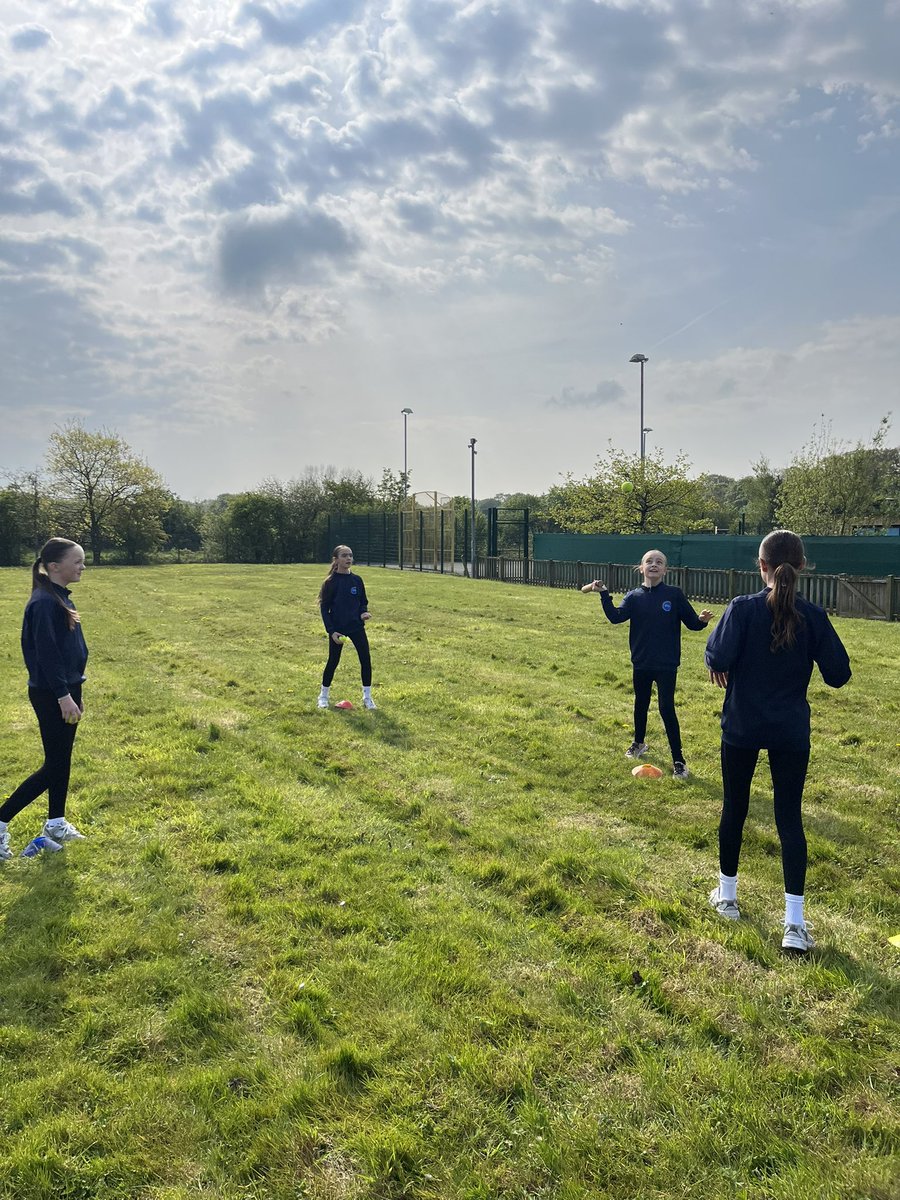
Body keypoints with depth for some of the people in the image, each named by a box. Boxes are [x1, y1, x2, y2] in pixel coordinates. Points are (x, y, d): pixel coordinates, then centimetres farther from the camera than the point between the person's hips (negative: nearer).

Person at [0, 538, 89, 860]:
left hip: (64, 690, 9)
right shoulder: (44, 602, -19)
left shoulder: (60, 598, 10)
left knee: (62, 761, 16)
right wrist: (63, 696, -23)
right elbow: (46, 653, -23)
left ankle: (56, 825, 27)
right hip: (51, 695, -9)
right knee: (53, 766, -4)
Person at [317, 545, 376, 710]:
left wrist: (364, 612, -10)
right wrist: (331, 631, -12)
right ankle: (323, 695, 27)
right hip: (337, 628, -3)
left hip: (356, 627, 4)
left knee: (366, 659, -2)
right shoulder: (331, 582, -9)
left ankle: (367, 697, 12)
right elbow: (324, 608, -6)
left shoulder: (357, 580, 3)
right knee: (333, 662, 7)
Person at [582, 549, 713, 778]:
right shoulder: (634, 596, 0)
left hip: (666, 664, -3)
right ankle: (639, 743, 42)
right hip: (641, 663, 3)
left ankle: (678, 760, 4)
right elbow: (616, 617, -15)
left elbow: (691, 622, -4)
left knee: (666, 708, -6)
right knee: (640, 704, 19)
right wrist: (604, 594, -25)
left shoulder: (675, 594, -6)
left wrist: (702, 620, -26)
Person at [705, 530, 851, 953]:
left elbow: (718, 659, -21)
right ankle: (794, 924, 1)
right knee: (790, 818, 5)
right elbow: (838, 673, -4)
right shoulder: (813, 616, -6)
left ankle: (727, 896, 30)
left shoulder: (743, 608, -12)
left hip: (742, 727, -1)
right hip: (791, 732, 1)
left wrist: (718, 660, 1)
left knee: (734, 810, 15)